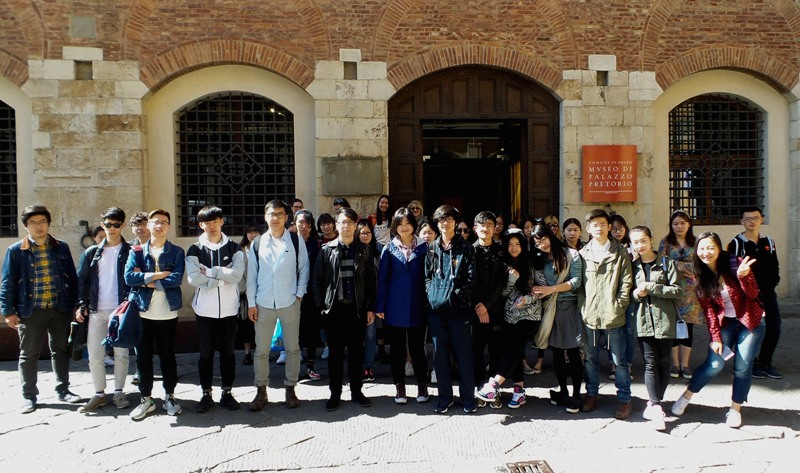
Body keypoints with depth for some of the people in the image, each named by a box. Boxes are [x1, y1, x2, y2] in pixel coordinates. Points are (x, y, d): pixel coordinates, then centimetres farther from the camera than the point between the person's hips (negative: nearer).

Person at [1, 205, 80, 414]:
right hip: (30, 311, -2)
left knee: (61, 350, 12)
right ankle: (29, 396, 19)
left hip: (60, 309, 2)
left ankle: (63, 390, 25)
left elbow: (72, 278, 6)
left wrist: (75, 304, 3)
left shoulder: (61, 247, 4)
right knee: (28, 355, 8)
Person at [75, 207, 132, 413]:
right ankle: (99, 394, 16)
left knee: (121, 353, 4)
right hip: (96, 311, 2)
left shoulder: (130, 252, 2)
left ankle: (119, 392, 17)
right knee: (94, 355, 3)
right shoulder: (92, 252, 9)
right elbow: (82, 280, 10)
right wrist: (81, 304, 0)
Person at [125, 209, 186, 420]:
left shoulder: (177, 252, 2)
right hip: (143, 312, 1)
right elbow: (129, 277, -10)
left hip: (168, 313, -1)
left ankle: (170, 397, 21)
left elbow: (176, 279, -14)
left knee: (168, 355, 9)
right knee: (143, 356, 7)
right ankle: (146, 399, 20)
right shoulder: (137, 251, 6)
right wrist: (158, 275, -15)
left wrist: (147, 280, -12)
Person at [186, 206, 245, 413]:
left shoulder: (233, 248, 3)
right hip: (204, 309, 0)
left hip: (229, 308, 0)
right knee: (206, 353, 8)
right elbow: (193, 278, -13)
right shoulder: (195, 250, 2)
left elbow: (237, 274, -12)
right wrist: (222, 275, -13)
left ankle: (227, 392, 20)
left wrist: (209, 272, -12)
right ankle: (206, 394, 20)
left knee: (227, 352, 9)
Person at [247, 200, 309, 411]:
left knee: (292, 348, 7)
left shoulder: (296, 241, -1)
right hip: (263, 304, 1)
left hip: (289, 303, -1)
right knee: (261, 350, 6)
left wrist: (299, 294, -3)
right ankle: (261, 391, 20)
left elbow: (304, 269, 4)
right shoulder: (257, 243, 2)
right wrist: (251, 303, 0)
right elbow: (251, 274, 3)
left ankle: (290, 389, 21)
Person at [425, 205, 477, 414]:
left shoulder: (466, 248, 1)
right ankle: (444, 397, 20)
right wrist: (431, 295, -2)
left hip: (459, 308, -3)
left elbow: (471, 278, -3)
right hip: (436, 308, 3)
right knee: (440, 355, 8)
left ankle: (468, 397, 15)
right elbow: (427, 276, 12)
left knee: (464, 354, 3)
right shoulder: (431, 249, 11)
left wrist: (457, 295, -12)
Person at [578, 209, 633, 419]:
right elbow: (579, 285, 6)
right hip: (589, 315, 2)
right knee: (590, 358, 14)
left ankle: (624, 399, 18)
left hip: (613, 316, -2)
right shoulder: (583, 254, 5)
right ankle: (591, 394, 28)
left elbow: (626, 284, -2)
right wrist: (583, 308, -2)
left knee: (619, 360, 6)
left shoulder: (621, 253, 0)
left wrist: (617, 307, -9)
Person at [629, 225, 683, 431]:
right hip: (643, 320, 1)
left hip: (664, 319, -1)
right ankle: (656, 406, -2)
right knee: (650, 364, -3)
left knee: (663, 363, 5)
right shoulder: (633, 266, 10)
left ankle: (654, 403, 17)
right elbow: (628, 292, 14)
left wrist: (650, 287, -13)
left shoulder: (666, 263, 1)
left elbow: (678, 290, -6)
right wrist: (636, 294, -8)